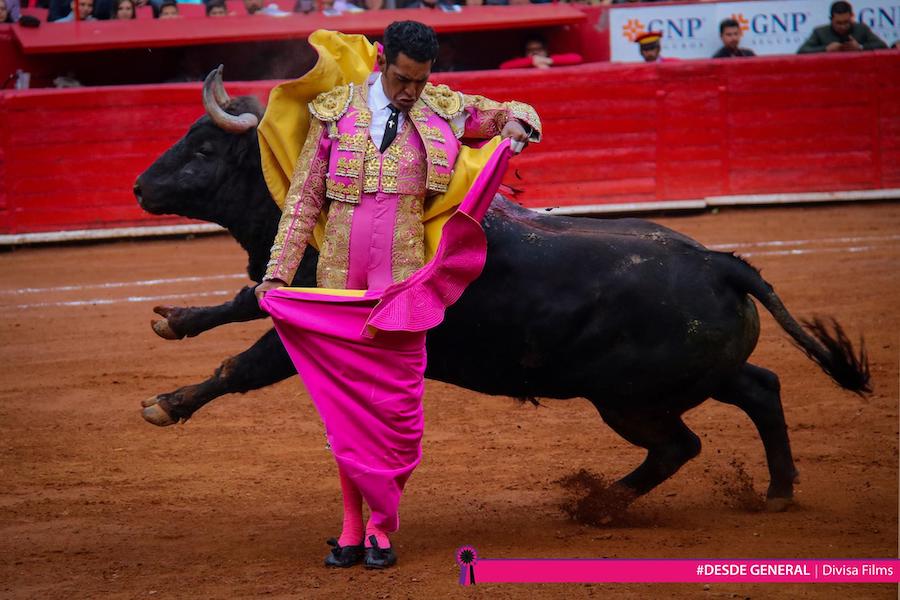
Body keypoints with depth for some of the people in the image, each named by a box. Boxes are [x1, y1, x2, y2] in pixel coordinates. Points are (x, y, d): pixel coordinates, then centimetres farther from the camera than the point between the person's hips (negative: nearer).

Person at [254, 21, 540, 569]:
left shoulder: (444, 111, 4)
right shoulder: (334, 113, 3)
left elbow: (514, 113, 19)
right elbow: (304, 198, 5)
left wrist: (515, 122, -7)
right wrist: (278, 273, 0)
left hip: (402, 287, 0)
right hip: (338, 285, 1)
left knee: (398, 409, -2)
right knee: (342, 404, 5)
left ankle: (382, 529, 10)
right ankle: (351, 529, 13)